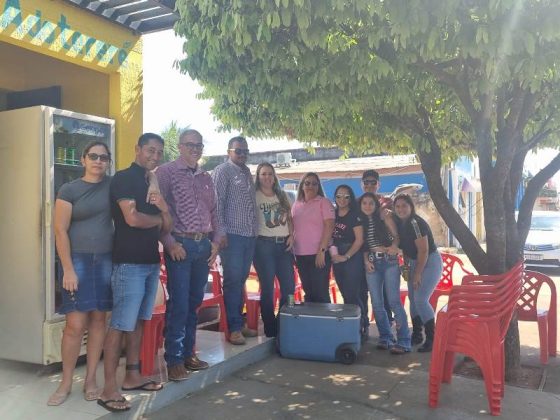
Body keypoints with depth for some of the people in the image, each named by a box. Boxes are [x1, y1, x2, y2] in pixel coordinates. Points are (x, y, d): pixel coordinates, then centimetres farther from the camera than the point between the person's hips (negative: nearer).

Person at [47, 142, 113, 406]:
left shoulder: (112, 185, 6)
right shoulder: (69, 190, -2)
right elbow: (60, 231, -6)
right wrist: (68, 269, -12)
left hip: (106, 260, 3)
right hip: (78, 260, -3)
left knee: (99, 319, 7)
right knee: (75, 324, -5)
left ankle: (91, 379, 19)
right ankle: (65, 383, 12)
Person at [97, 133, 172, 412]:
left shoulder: (153, 185, 17)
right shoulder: (124, 178, -7)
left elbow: (165, 229, 15)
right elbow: (132, 218, -20)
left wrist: (164, 208, -6)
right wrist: (157, 218, -1)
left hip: (151, 261, 8)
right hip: (129, 263, -8)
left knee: (137, 321, 14)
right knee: (120, 324, -7)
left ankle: (132, 377, 23)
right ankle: (109, 389, -2)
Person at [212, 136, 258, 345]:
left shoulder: (247, 172, 18)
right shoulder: (222, 171, -4)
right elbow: (216, 203, -11)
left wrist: (256, 230, 15)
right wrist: (221, 232, -17)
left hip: (250, 235, 7)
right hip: (232, 235, -7)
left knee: (241, 281, 12)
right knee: (233, 281, -4)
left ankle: (239, 323, 20)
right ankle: (233, 328, 2)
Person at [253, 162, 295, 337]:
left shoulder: (282, 195, 14)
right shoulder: (254, 196, -1)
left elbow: (290, 218, 17)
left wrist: (291, 236, 3)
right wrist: (255, 241, -14)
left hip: (284, 244, 5)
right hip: (264, 244, -5)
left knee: (289, 287, 6)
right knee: (268, 289, 0)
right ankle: (271, 330, 9)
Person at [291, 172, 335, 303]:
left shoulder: (323, 202, -2)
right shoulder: (296, 205, 13)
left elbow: (329, 226, -10)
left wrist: (322, 251, -17)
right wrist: (293, 252, 11)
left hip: (318, 254, -5)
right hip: (300, 255, 5)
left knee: (321, 293, -1)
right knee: (308, 292, 12)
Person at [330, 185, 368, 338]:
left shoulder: (355, 215, -8)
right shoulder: (333, 214, 10)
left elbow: (359, 240, -12)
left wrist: (346, 257, -13)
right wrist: (332, 252, 0)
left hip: (352, 258, -6)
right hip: (337, 259, 6)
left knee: (353, 295, -6)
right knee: (345, 295, 11)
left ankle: (362, 326, 6)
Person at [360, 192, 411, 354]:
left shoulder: (385, 218, 1)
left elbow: (396, 236, 0)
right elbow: (364, 246, 14)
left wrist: (394, 246, -21)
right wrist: (366, 260, -1)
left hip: (389, 261, -4)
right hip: (372, 264, 4)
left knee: (394, 301, -10)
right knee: (377, 303, 4)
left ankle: (403, 341, -5)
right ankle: (386, 338, 16)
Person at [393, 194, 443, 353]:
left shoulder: (416, 223, -23)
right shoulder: (400, 223, 2)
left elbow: (423, 251, -23)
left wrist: (417, 274, -18)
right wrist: (406, 265, 6)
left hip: (430, 262, -9)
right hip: (415, 263, 9)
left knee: (421, 300, -15)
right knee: (412, 298, 12)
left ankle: (432, 339, -6)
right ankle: (416, 335, 26)